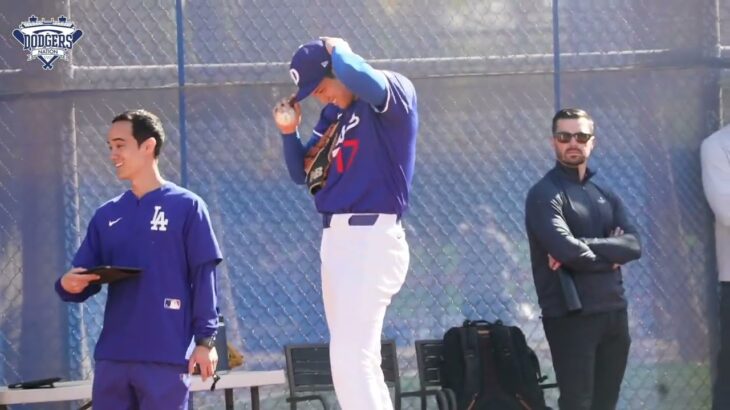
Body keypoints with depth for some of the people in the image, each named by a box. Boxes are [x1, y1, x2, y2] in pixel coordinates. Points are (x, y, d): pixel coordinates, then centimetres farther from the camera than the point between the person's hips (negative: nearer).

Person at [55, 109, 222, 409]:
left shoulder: (186, 206, 1)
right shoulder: (107, 215, 15)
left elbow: (203, 277, -2)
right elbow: (84, 278, 15)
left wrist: (205, 339, -8)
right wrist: (69, 285, -9)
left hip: (166, 355, -5)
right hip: (112, 356, 5)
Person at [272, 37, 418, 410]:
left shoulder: (395, 91, -7)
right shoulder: (333, 116, 17)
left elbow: (361, 81, -30)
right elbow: (302, 174, 22)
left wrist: (337, 49, -11)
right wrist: (289, 132, 5)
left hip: (372, 239, -10)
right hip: (336, 240, 10)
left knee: (350, 360, -18)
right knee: (357, 362, 12)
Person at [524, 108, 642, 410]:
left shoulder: (606, 196, 16)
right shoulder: (545, 195, -5)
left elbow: (633, 245, -1)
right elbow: (566, 249, -21)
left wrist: (585, 248, -15)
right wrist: (608, 256, -4)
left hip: (614, 312, 7)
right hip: (571, 316, -6)